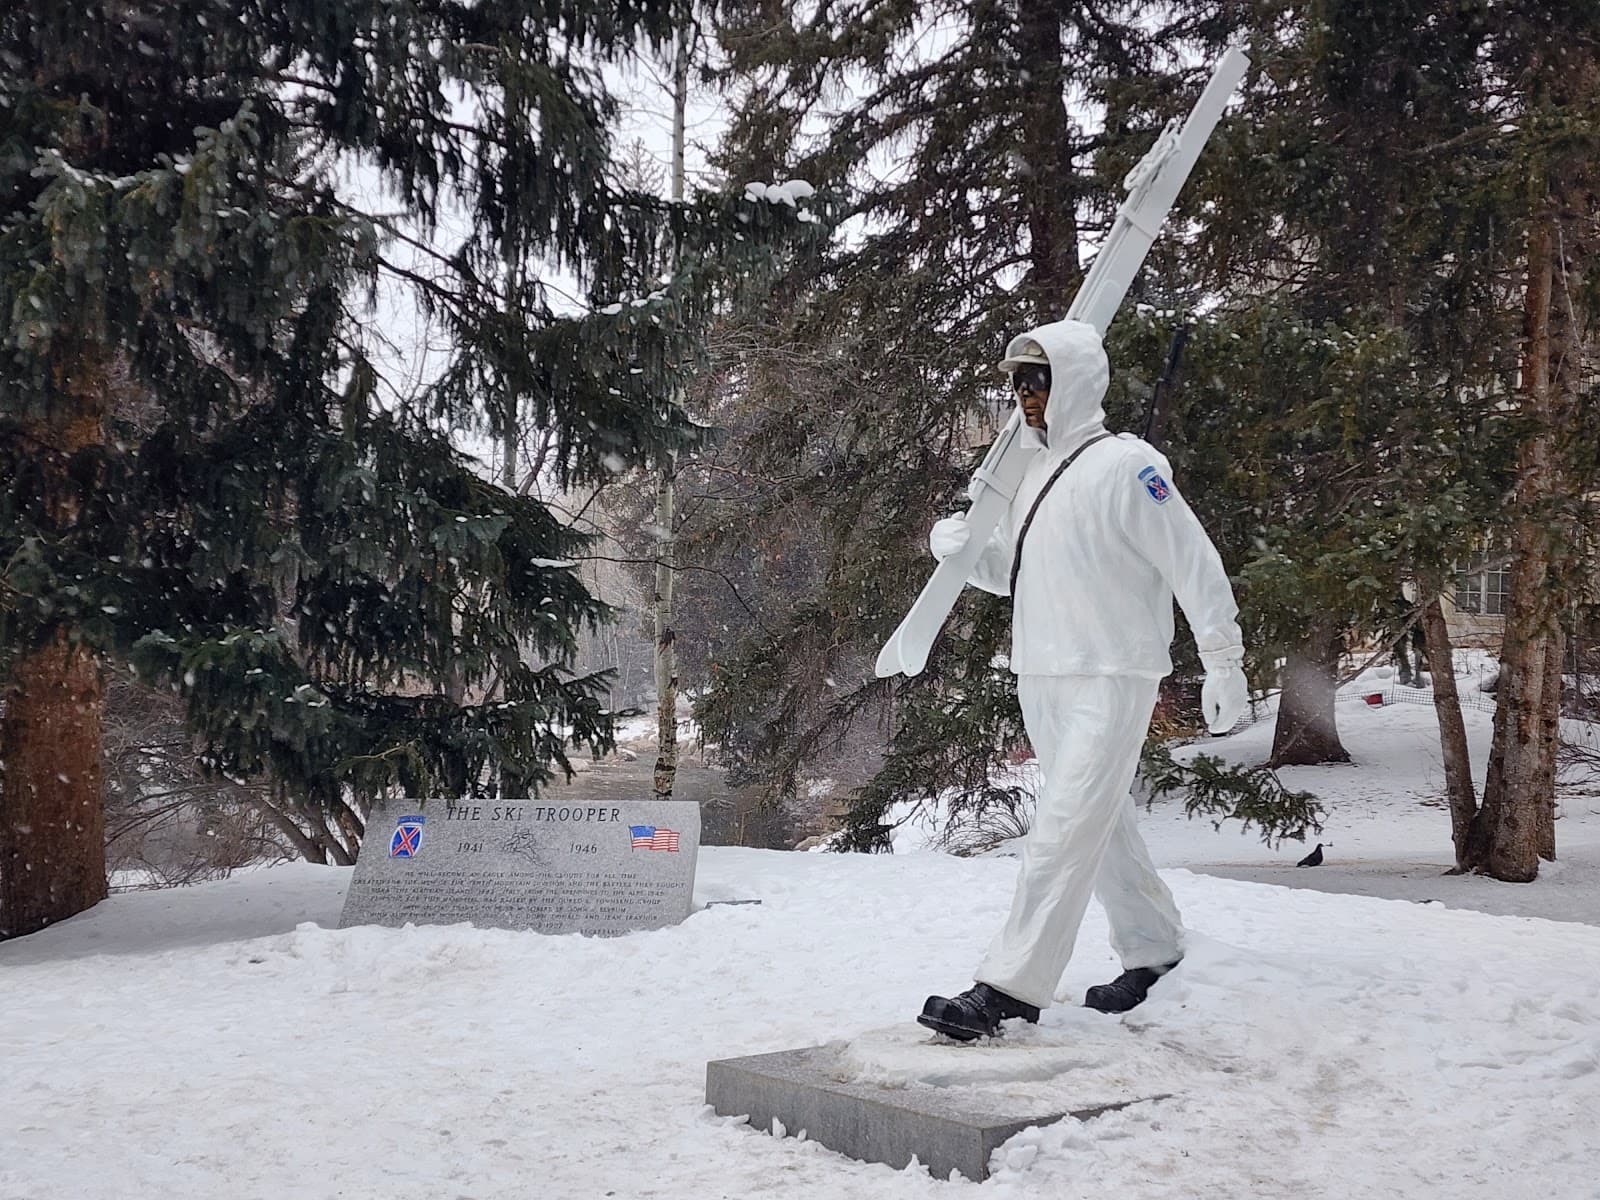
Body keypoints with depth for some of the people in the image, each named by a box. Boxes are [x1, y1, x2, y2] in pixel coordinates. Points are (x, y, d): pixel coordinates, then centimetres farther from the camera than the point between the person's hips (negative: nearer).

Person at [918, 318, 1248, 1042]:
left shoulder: (1126, 465, -11)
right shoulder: (1038, 473, 14)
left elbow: (1195, 567, -11)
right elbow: (1011, 571, 20)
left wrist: (1224, 665, -12)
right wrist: (961, 550, -1)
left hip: (1111, 680, -9)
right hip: (1040, 682, 9)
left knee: (1063, 831, -13)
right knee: (1101, 824, 17)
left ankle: (1010, 987, -15)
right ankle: (1153, 946, 33)